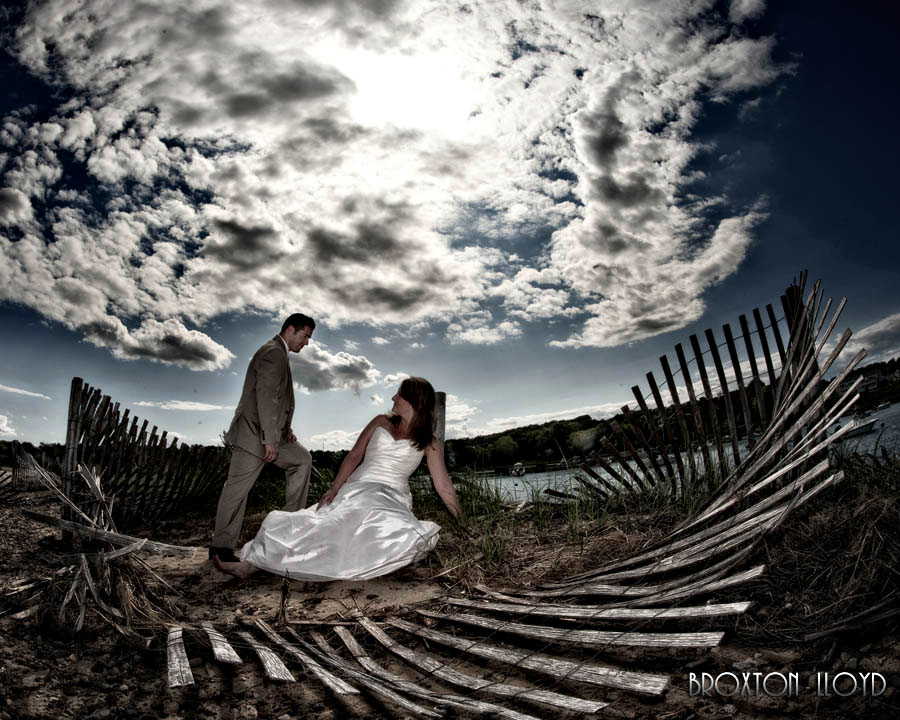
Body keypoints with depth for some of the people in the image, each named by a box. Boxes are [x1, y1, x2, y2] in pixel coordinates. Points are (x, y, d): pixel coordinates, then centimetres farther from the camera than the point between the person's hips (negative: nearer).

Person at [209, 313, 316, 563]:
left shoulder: (277, 353, 18)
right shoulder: (273, 353, -15)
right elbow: (265, 396, -24)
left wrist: (284, 429, 10)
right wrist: (270, 439, -24)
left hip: (269, 433, 11)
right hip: (254, 434, -10)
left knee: (302, 460, 12)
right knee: (238, 488, -3)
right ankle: (221, 547, 7)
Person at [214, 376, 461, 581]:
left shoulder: (428, 443, 6)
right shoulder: (381, 422, 13)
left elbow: (443, 486, 5)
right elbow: (354, 456, 9)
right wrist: (335, 487, -5)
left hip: (391, 499, -1)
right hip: (356, 490, 2)